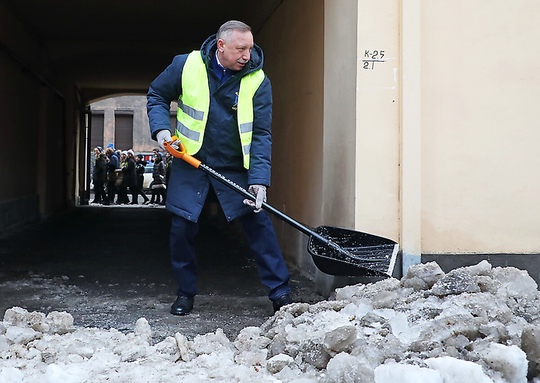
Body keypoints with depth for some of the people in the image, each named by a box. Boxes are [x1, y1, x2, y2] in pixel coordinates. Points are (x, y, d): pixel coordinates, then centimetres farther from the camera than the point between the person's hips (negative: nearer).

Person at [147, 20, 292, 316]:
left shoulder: (258, 81, -10)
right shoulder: (186, 65, -9)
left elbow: (261, 134, -12)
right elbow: (156, 95, 8)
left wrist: (259, 179, -22)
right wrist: (160, 128, -10)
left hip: (236, 168, 0)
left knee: (259, 224, -5)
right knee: (182, 228, 1)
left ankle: (280, 293, 5)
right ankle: (185, 292, 21)